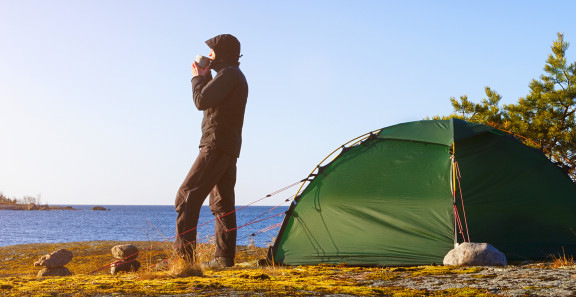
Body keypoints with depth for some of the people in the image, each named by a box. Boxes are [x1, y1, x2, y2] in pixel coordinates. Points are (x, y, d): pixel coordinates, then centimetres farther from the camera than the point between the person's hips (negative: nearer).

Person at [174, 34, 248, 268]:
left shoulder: (228, 74, -10)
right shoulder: (235, 76, 22)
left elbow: (201, 102, -17)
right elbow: (211, 102, 24)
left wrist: (197, 78, 0)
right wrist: (204, 77, 16)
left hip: (216, 146, -11)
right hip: (229, 149, 11)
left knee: (187, 196, -13)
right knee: (222, 204, 12)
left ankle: (183, 256, -18)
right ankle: (224, 257, 13)